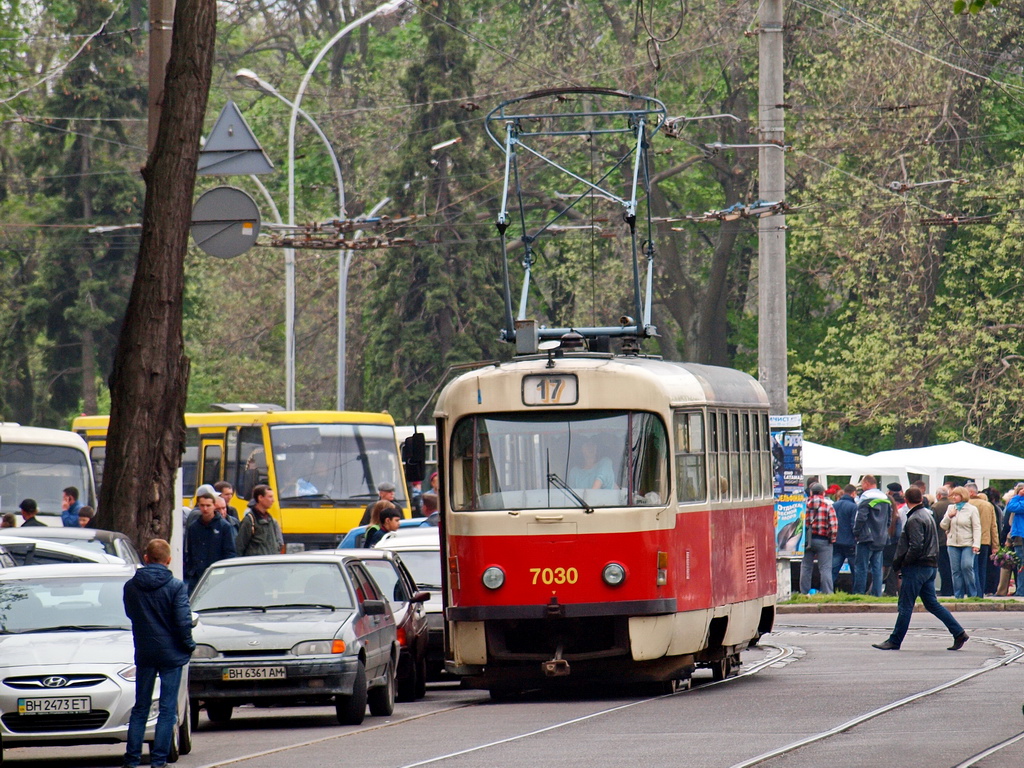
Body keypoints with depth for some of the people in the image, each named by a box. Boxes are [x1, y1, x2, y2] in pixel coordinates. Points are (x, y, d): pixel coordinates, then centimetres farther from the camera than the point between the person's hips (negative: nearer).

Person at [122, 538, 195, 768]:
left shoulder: (131, 586, 1)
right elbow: (184, 621, -15)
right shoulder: (175, 587, -11)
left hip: (144, 654, 3)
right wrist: (188, 645, 1)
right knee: (167, 709, 2)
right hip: (171, 654, -3)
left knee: (140, 708, 13)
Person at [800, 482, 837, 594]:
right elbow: (833, 525, -9)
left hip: (807, 540, 2)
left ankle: (804, 592, 11)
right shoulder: (828, 505, -4)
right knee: (825, 568, -2)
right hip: (823, 541, -2)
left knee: (805, 567, 10)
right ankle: (827, 592, -8)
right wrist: (832, 539, 1)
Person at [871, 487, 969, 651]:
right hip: (930, 567, 9)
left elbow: (916, 547, -23)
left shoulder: (914, 519, -14)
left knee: (905, 607, -3)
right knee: (932, 604, 12)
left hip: (916, 568, -9)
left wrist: (901, 564, -11)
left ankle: (894, 642, 1)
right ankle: (959, 633, 7)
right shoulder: (928, 515, 15)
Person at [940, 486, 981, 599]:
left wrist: (976, 544, -14)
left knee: (967, 566, -16)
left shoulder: (972, 509, -1)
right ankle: (958, 595, 7)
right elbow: (943, 526, 13)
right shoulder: (950, 508, 12)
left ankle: (971, 594, -5)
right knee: (955, 570, 2)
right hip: (953, 544, 4)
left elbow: (977, 528, -4)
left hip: (967, 544, -4)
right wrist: (949, 516, -5)